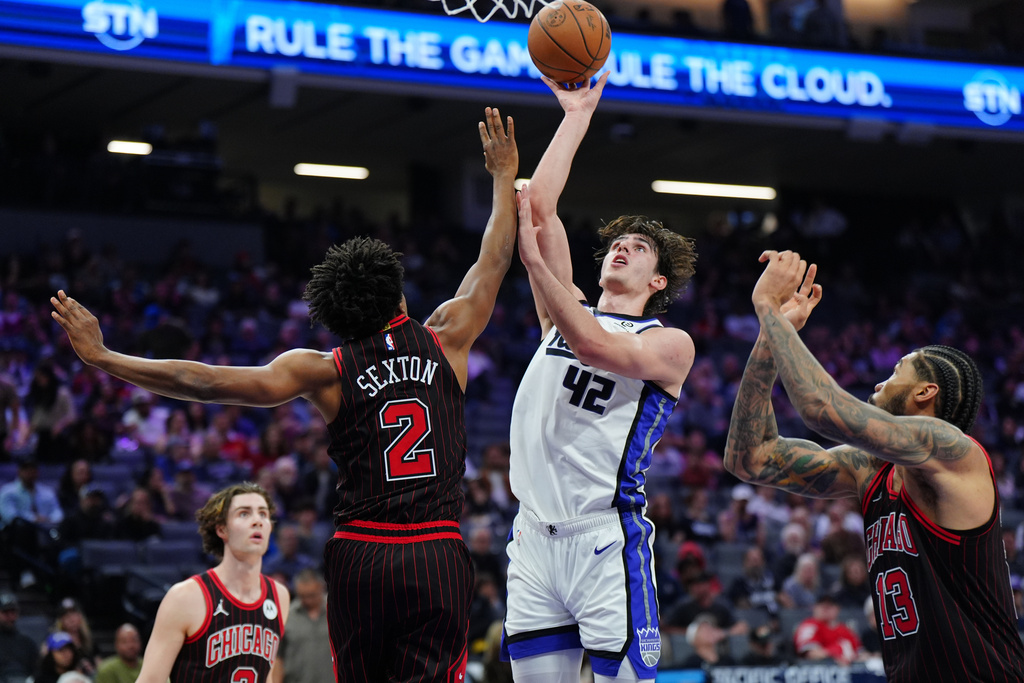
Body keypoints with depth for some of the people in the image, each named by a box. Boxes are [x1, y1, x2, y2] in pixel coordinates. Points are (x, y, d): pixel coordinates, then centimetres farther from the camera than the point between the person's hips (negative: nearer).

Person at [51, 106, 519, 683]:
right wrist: (505, 177, 35)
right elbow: (493, 264, 21)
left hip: (359, 554, 0)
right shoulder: (445, 340, 6)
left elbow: (207, 382, -3)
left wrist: (103, 357, 2)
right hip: (439, 554, 0)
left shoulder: (324, 371, 3)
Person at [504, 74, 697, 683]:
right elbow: (538, 205, 12)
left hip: (607, 538, -5)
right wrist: (577, 118, 16)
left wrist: (533, 260, -19)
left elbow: (596, 347, -17)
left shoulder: (670, 344, 4)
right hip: (535, 535, 5)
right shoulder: (569, 313, 18)